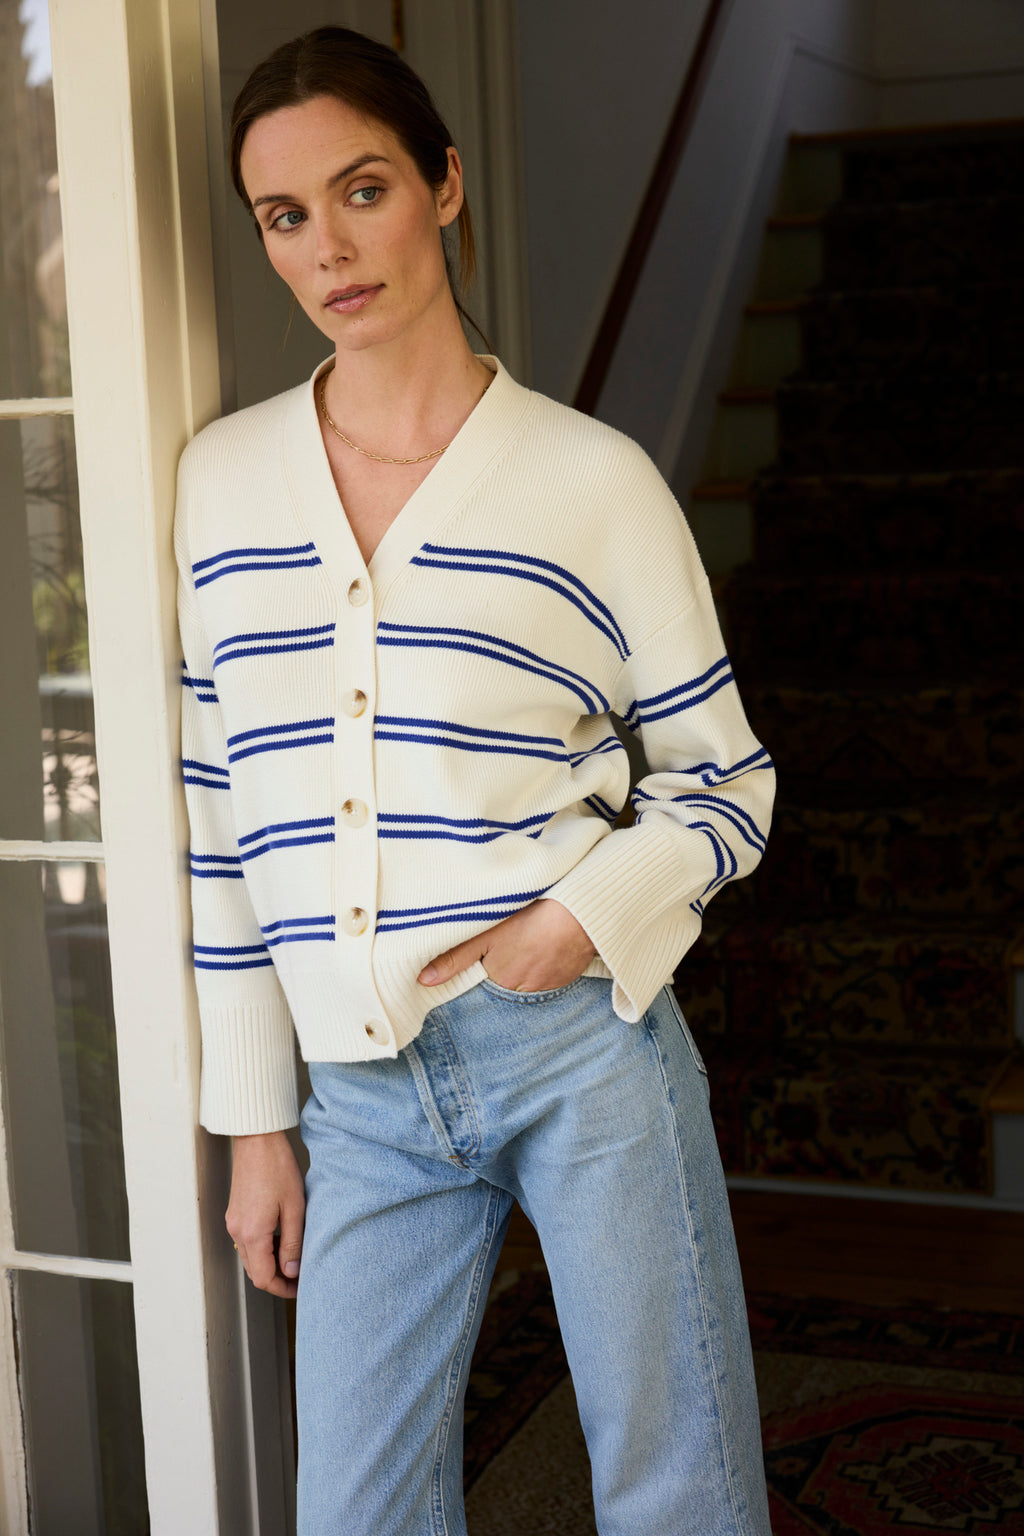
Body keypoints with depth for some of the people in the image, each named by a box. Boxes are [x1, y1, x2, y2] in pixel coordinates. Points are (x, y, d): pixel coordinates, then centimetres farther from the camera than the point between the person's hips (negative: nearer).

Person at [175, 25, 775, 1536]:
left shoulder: (595, 478, -2)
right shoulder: (225, 479, 7)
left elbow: (726, 781, 5)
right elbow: (227, 816, 11)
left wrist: (585, 920, -14)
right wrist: (256, 1124, 10)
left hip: (579, 1034, -3)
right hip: (364, 1090, 3)